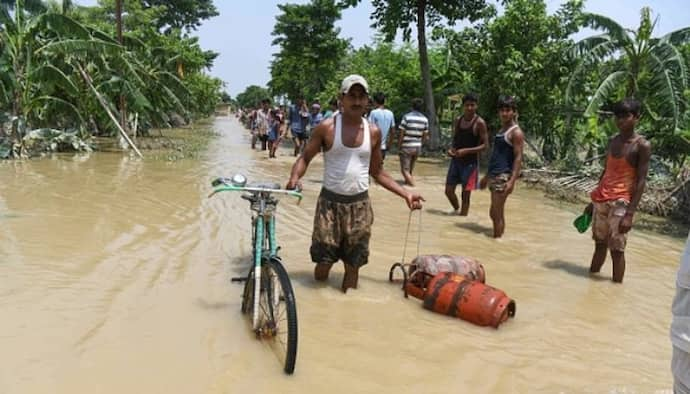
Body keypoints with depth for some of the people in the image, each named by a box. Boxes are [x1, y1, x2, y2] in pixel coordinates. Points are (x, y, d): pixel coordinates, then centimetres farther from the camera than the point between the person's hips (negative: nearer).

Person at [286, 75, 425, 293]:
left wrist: (405, 193, 8)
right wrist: (295, 177, -22)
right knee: (323, 265, 2)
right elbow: (305, 158, 0)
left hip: (360, 205, 3)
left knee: (353, 265, 8)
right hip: (330, 202, -2)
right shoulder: (327, 128, -5)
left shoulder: (373, 132, 4)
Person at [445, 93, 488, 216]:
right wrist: (451, 149, -5)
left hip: (470, 162, -5)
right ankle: (457, 210, 37)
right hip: (456, 160, 6)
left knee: (466, 193, -1)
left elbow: (485, 145, -12)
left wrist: (466, 151, -22)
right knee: (449, 190, 9)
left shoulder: (479, 123, -11)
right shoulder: (458, 120, 6)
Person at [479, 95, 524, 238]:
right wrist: (487, 176, 23)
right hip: (494, 176, 9)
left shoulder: (516, 132, -9)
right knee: (494, 213, 12)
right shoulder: (501, 130, 17)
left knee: (497, 214, -7)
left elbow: (518, 158, -15)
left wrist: (512, 180, -24)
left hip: (504, 177, -9)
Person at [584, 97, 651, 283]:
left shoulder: (642, 145, -9)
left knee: (617, 249, -4)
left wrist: (630, 214, -18)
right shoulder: (613, 141, 10)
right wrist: (593, 201, 17)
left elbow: (641, 181, -12)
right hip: (601, 200, 6)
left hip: (621, 202, -6)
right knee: (599, 244, 14)